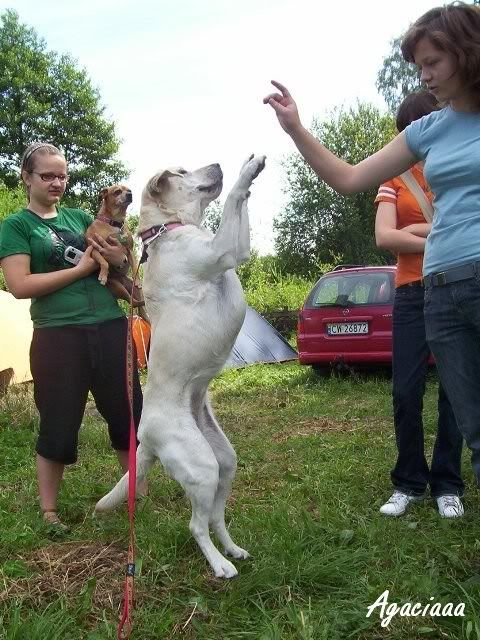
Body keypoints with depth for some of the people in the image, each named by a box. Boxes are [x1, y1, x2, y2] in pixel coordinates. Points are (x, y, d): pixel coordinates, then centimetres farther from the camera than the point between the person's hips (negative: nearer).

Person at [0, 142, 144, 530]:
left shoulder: (81, 217, 13)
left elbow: (115, 258, 20)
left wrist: (120, 261, -5)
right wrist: (82, 268, -14)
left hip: (111, 328, 5)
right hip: (58, 336, -4)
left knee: (128, 413, 12)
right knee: (59, 425, 5)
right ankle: (49, 510, 25)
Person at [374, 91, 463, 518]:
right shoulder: (396, 180, 11)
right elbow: (384, 237, -4)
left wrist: (421, 229, -10)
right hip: (414, 294, 1)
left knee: (456, 390, 2)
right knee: (406, 392, -3)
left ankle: (448, 485, 14)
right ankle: (409, 483, 12)